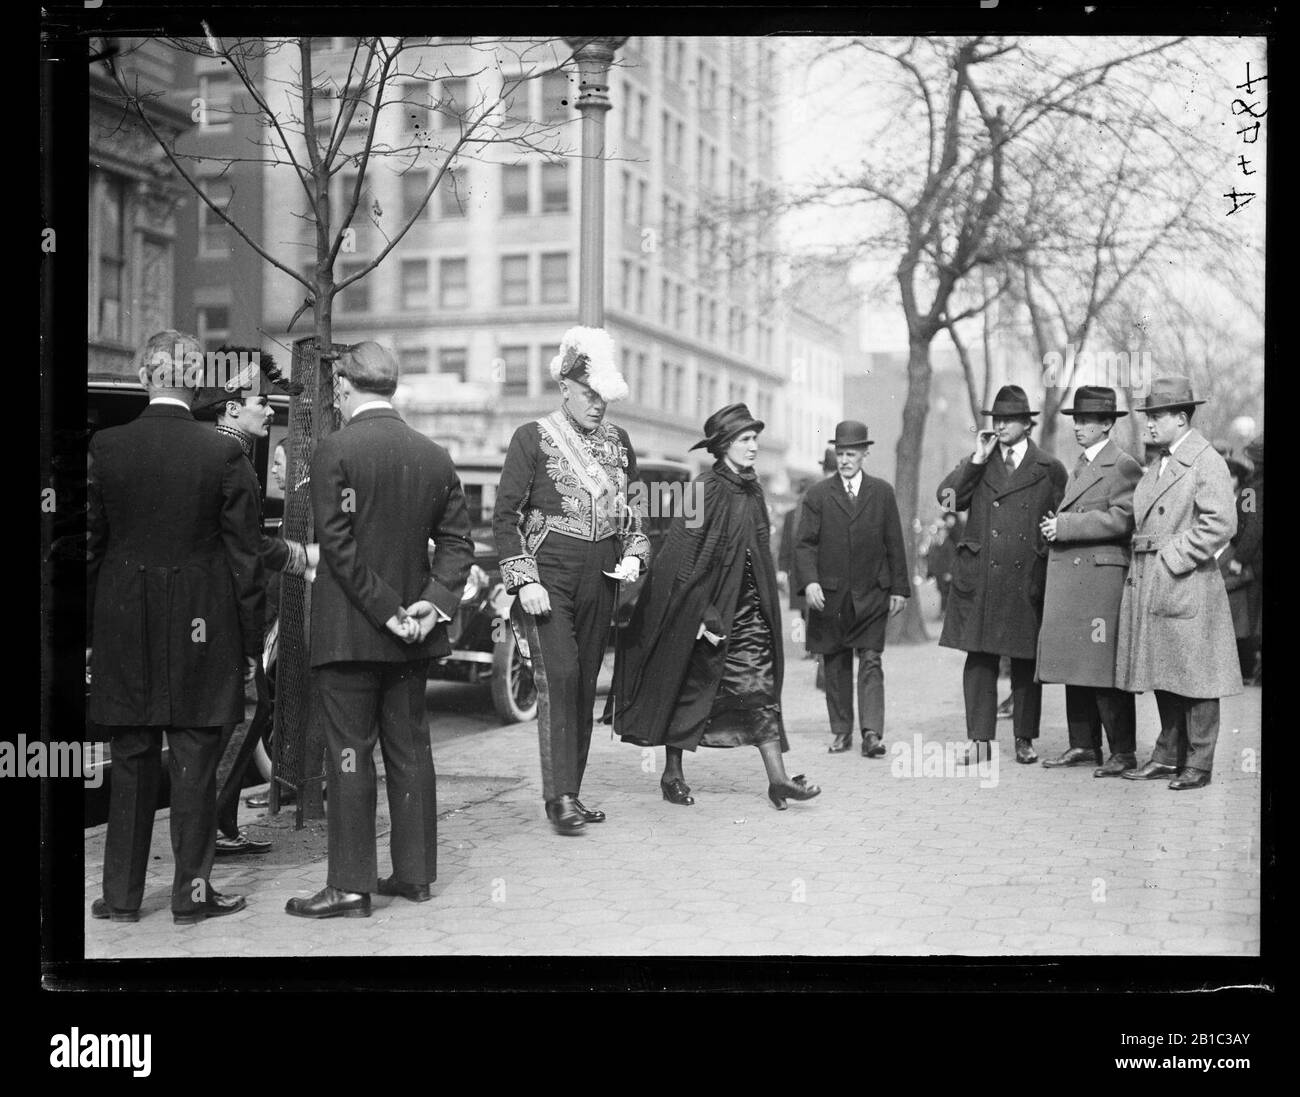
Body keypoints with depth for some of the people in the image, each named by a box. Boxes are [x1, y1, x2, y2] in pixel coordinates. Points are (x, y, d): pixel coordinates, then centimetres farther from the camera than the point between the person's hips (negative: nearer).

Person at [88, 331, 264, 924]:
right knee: (194, 761, 6)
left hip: (124, 630, 2)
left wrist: (88, 633, 10)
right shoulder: (224, 454, -9)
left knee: (131, 762, 11)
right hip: (201, 630, -2)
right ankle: (192, 891, 13)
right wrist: (250, 642, 2)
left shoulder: (105, 448, -3)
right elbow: (244, 556, -6)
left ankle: (121, 894, 17)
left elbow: (88, 548, 2)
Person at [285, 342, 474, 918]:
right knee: (410, 750, 12)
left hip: (347, 631, -6)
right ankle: (415, 873, 19)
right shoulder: (435, 456, 6)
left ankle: (350, 886, 2)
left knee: (349, 756, -1)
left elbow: (338, 544, -16)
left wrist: (385, 610, -14)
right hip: (411, 639, 6)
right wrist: (435, 601, -4)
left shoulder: (334, 451, -11)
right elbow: (457, 540, 4)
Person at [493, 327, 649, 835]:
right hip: (548, 573, -5)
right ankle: (560, 796, -15)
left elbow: (631, 508, 23)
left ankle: (570, 793, 14)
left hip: (600, 579, 5)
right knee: (558, 677, -16)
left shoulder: (617, 441, 13)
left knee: (586, 684, 6)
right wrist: (524, 581, -12)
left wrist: (634, 555, 5)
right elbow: (505, 516, -4)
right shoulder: (533, 438, -2)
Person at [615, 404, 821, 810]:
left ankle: (777, 779, -4)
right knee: (688, 688, 5)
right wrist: (701, 615, -19)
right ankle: (672, 774, 18)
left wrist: (765, 602, 15)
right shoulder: (705, 490, -13)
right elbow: (683, 555, -16)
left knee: (760, 689, -1)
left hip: (746, 606, 6)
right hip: (703, 606, -6)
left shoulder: (752, 491, 9)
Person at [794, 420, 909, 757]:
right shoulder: (818, 495, 3)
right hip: (830, 596, 1)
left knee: (870, 661, -8)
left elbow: (894, 544, 8)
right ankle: (841, 732, 17)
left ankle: (872, 733, -10)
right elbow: (805, 544, -2)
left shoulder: (882, 492, 6)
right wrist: (809, 581, -17)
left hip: (871, 595, -1)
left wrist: (899, 588, 4)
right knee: (836, 666, 7)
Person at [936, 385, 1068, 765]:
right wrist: (976, 460, -7)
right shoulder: (978, 464, 13)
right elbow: (947, 497, -1)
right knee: (978, 658, -1)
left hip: (1027, 581, -1)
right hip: (979, 579, 1)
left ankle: (1024, 740, 16)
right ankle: (978, 738, 3)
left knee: (1026, 662, 5)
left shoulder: (1050, 469, 6)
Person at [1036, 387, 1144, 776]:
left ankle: (1123, 752, 0)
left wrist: (1065, 526, -16)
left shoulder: (1123, 466, -7)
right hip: (1068, 578, 9)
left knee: (1105, 667, -7)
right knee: (1075, 663, 10)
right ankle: (1083, 745, 16)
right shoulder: (1079, 466, 21)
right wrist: (1056, 527, 11)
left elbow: (1120, 520, -17)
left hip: (1101, 576, -9)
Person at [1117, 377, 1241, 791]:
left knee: (1193, 678, -1)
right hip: (1148, 583, 8)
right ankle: (1169, 756, 22)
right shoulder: (1157, 463, 17)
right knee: (1162, 678, 13)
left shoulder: (1207, 462, -10)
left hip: (1187, 585, -8)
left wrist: (1175, 556, -16)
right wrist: (1142, 559, 12)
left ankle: (1198, 766, 5)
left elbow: (1221, 524, -18)